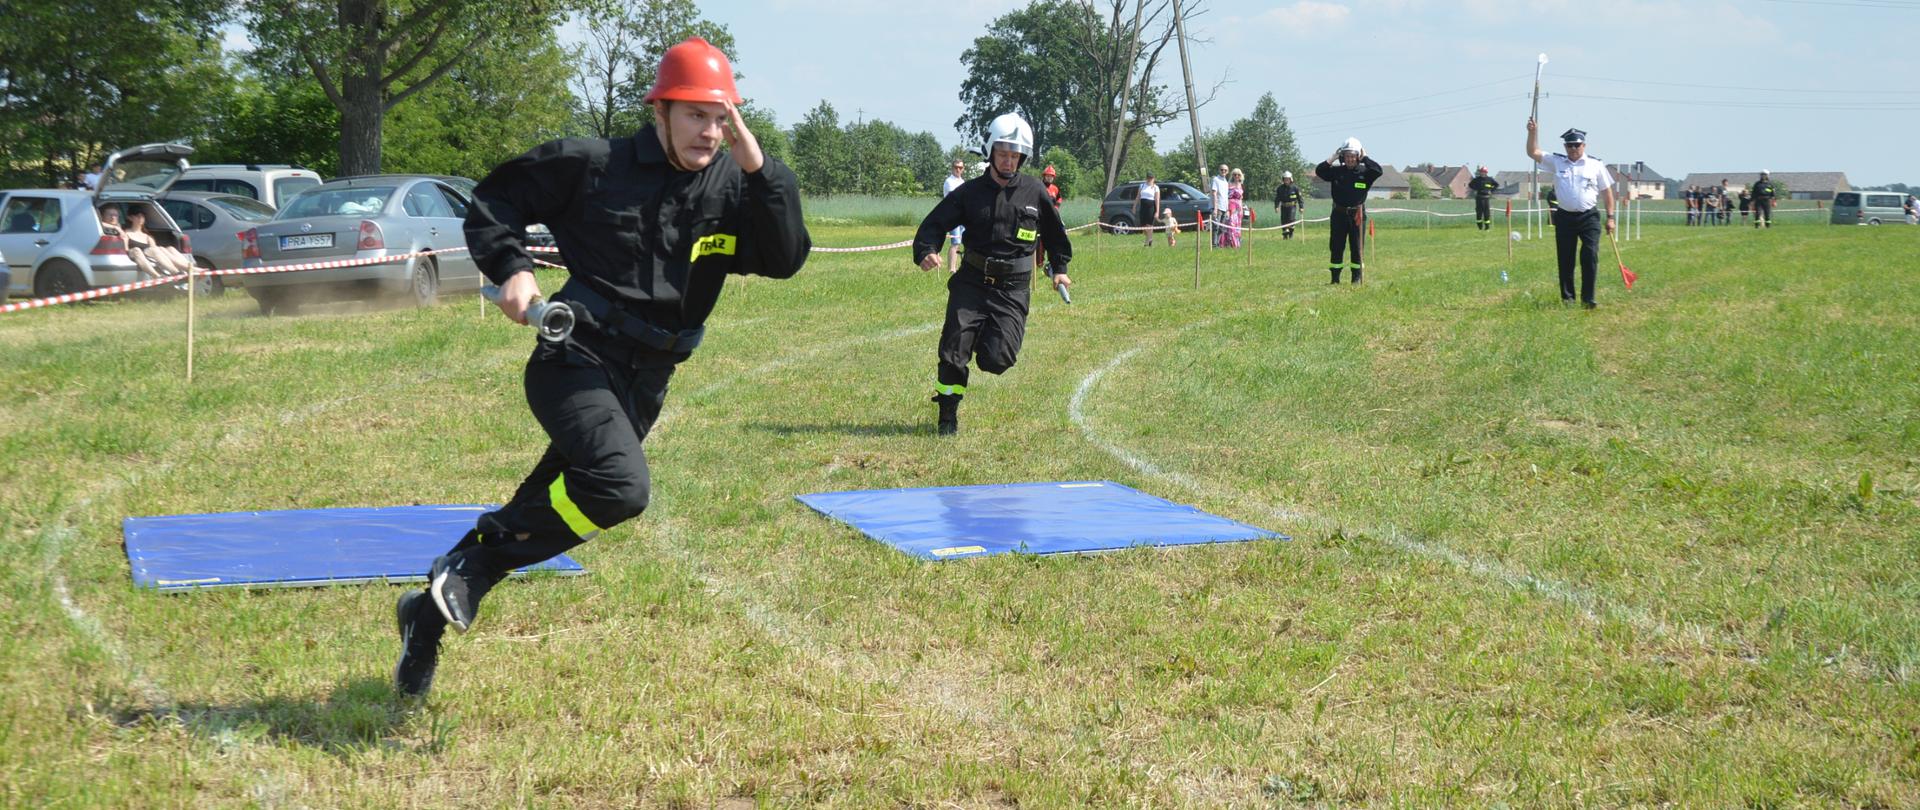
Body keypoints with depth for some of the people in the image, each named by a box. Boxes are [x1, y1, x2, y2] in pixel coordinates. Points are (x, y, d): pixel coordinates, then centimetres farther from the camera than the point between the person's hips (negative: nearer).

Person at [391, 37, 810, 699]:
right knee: (620, 487, -30)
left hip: (644, 385, 5)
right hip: (575, 360, -5)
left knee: (546, 512, 10)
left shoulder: (731, 190, 3)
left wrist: (759, 167, -17)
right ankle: (474, 557, -12)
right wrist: (512, 269, -11)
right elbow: (493, 202, 6)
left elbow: (786, 258, -10)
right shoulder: (592, 166, -5)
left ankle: (435, 610, 28)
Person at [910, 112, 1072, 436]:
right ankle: (948, 414, 11)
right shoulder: (970, 192, 2)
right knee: (954, 348, -7)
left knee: (996, 359, -10)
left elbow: (1054, 233, 19)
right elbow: (934, 223, 0)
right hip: (972, 282, 0)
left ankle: (988, 340, 28)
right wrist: (925, 251, -18)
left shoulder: (1035, 192, 4)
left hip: (1013, 288, 0)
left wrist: (1059, 269, 18)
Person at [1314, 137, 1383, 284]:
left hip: (1357, 214, -1)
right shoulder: (1336, 171, 2)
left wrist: (1365, 158, -14)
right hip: (1339, 214, 1)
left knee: (1357, 248, 2)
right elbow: (1319, 171, -8)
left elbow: (1379, 171, -18)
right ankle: (1335, 278, 10)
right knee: (1336, 247, 4)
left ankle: (1357, 278, 10)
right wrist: (1332, 159, -11)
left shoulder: (1364, 172, 0)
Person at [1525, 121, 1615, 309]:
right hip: (1564, 217, 2)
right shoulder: (1557, 162, 7)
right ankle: (1567, 298, 13)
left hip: (1589, 217, -2)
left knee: (1590, 257, -11)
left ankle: (1587, 298, -8)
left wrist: (1610, 217, 3)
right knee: (1565, 259, 5)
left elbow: (1606, 191, 7)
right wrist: (1533, 132, -12)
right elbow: (1532, 153, 4)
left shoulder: (1596, 165, 4)